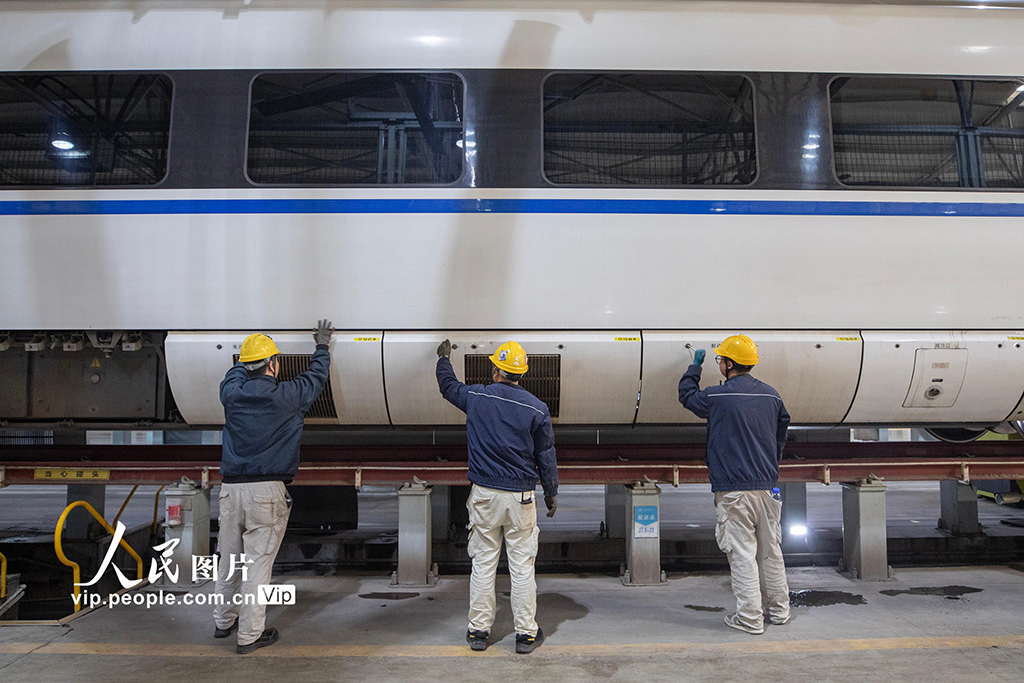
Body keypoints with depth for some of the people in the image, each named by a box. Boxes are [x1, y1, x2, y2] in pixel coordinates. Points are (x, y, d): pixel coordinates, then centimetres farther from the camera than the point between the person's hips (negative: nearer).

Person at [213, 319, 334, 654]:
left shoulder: (231, 393, 1)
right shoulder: (286, 396, -8)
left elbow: (237, 370, 26)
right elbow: (316, 375, 11)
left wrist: (252, 354, 44)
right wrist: (323, 345, 28)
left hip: (231, 488, 5)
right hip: (267, 491, -5)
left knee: (229, 559, 18)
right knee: (257, 562, 2)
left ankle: (223, 621, 35)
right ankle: (249, 635, 11)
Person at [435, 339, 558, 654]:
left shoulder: (476, 397, -3)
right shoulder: (537, 408, -6)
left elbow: (448, 386, 19)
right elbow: (546, 456, 1)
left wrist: (444, 359, 37)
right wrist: (551, 493, 13)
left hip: (484, 495, 1)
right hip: (520, 498, -1)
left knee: (483, 564, 11)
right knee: (522, 567, 6)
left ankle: (478, 630, 20)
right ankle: (526, 633, 15)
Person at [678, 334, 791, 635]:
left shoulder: (717, 397, -11)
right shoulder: (771, 395, 6)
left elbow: (687, 395, 10)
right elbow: (781, 435, 18)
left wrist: (695, 366, 25)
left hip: (734, 490, -6)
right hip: (767, 486, 6)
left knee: (742, 553, 0)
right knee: (770, 550, 16)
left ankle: (750, 618, 5)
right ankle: (779, 610, 28)